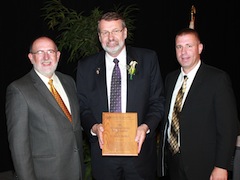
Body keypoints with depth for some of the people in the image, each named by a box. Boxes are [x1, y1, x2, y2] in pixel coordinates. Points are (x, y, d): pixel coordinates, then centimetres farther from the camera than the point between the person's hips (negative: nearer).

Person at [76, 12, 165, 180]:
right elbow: (83, 107, 4)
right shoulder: (86, 66, 3)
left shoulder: (148, 58, 0)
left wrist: (146, 126, -16)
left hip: (139, 147, 0)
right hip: (102, 148, 1)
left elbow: (158, 101, 0)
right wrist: (94, 127, -15)